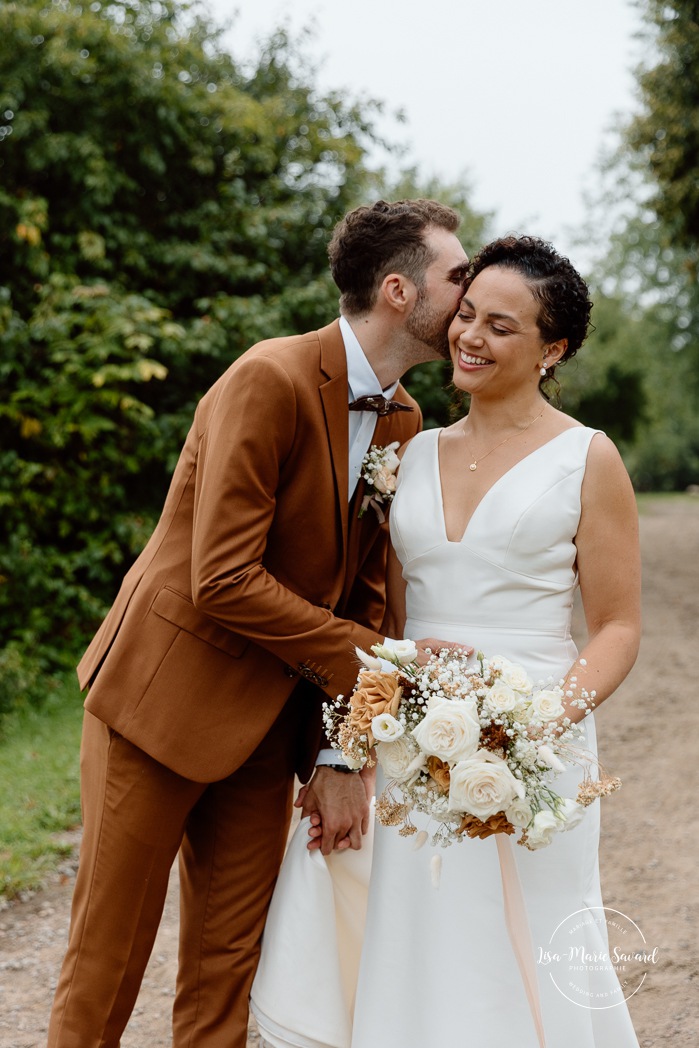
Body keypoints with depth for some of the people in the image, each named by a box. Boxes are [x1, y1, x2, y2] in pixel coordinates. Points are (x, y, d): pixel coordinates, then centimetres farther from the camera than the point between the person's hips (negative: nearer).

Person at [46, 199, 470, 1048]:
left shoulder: (401, 419, 4)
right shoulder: (270, 381, -20)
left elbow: (365, 593, 5)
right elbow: (223, 581, -24)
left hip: (271, 720, 7)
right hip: (165, 697, -6)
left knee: (229, 971, 12)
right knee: (105, 962, 6)